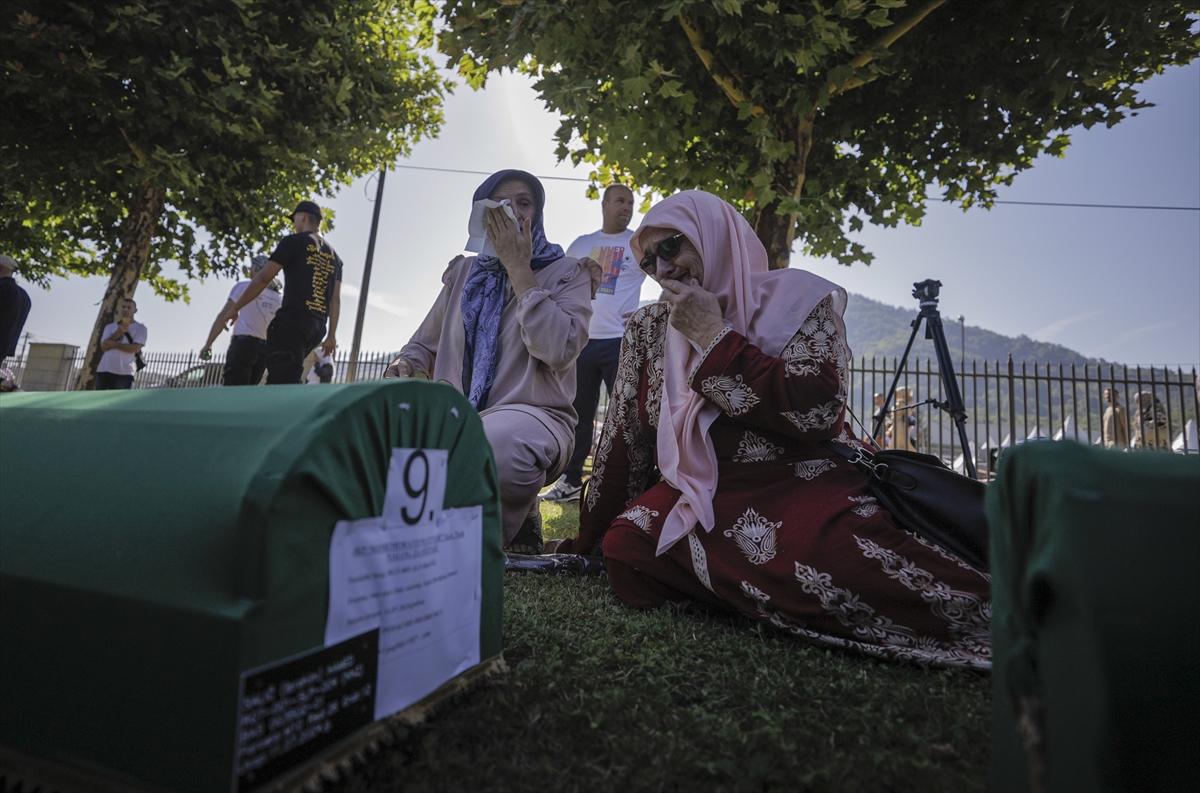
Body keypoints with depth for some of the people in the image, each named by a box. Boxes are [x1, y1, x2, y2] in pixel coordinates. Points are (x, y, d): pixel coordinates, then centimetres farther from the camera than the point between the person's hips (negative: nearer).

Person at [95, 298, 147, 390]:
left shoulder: (140, 328, 3)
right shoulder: (110, 327, 16)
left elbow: (135, 348, -10)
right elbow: (104, 346, 1)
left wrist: (114, 344, -6)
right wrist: (118, 332, -11)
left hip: (124, 372, -5)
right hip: (104, 370, 5)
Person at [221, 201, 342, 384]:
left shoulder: (294, 241, 2)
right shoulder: (335, 257, 20)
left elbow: (264, 278, -3)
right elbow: (335, 299, 15)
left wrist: (235, 308, 4)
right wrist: (332, 335, 15)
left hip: (292, 320, -7)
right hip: (317, 327, 7)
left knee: (281, 382, -14)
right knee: (286, 380, 16)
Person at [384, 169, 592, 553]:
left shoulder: (567, 273, 3)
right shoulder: (465, 272, 17)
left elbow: (558, 351, -16)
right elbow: (425, 343, 23)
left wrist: (518, 267, -10)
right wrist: (403, 366, -2)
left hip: (532, 416, -4)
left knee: (493, 448, -40)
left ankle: (515, 515, -4)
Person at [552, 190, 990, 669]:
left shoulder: (797, 297, -1)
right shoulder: (647, 329, 10)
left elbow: (818, 412, -16)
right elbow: (624, 440, 12)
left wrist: (715, 338, -12)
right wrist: (588, 540, 16)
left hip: (802, 483, -4)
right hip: (701, 491, 5)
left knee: (852, 568, -34)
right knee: (627, 550, -25)